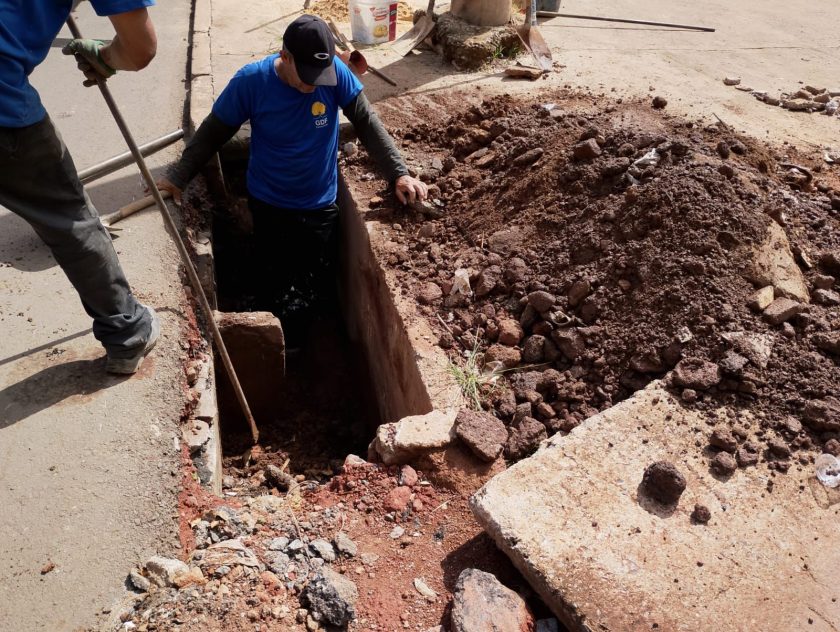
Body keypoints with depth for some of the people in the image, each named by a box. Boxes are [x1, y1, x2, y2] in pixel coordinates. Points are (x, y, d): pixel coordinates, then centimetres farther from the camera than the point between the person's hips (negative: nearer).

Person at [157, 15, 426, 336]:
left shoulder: (335, 72, -17)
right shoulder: (250, 81, -19)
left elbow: (367, 123, -11)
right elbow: (213, 132, -8)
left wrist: (398, 173, -19)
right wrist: (177, 177, -14)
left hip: (319, 205, 1)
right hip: (267, 205, -1)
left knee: (318, 286, 10)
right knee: (277, 281, 13)